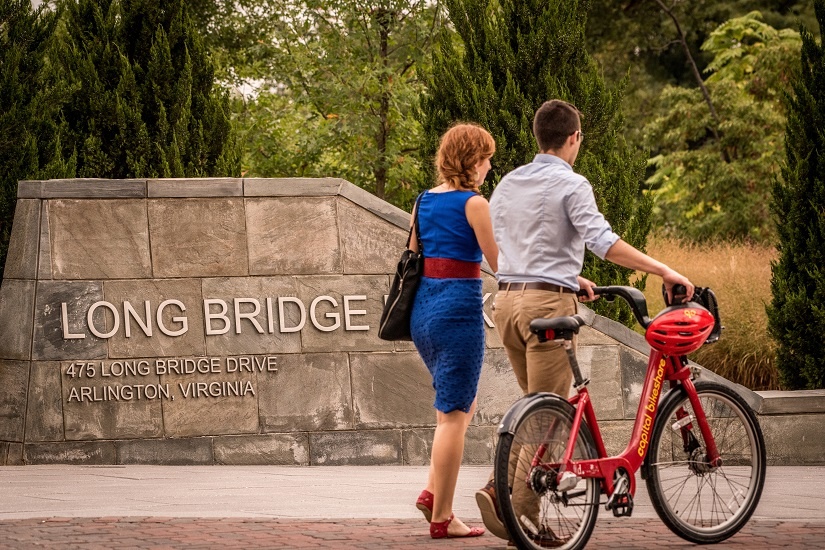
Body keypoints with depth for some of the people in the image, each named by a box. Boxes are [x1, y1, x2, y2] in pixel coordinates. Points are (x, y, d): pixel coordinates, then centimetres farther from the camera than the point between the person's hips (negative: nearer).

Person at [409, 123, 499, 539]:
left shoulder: (423, 201, 11)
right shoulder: (474, 204, -10)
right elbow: (499, 263, -9)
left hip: (422, 309, 8)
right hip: (459, 309, -8)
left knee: (463, 405, 21)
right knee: (453, 414, -2)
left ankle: (433, 492, 8)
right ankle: (441, 517, 0)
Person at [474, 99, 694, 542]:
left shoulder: (508, 184, 15)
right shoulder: (571, 185, -7)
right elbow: (603, 242, -20)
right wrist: (664, 271, -18)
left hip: (507, 301, 7)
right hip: (548, 304, -7)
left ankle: (499, 487, 1)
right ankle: (524, 514, -5)